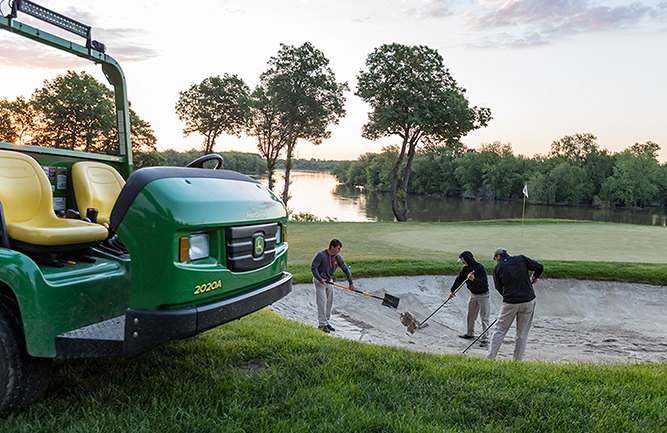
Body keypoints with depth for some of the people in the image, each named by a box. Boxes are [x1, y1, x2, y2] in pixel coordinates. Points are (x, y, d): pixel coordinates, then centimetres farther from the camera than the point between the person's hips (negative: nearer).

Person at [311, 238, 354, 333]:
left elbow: (345, 269, 1)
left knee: (330, 302, 10)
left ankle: (326, 321, 23)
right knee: (322, 302, -9)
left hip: (329, 281, 6)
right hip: (319, 281, -6)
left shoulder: (337, 257, -2)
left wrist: (351, 283, -2)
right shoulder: (321, 255, -18)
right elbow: (313, 267, -18)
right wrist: (320, 279, -24)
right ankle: (321, 324, -3)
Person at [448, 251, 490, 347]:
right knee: (470, 315, 17)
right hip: (473, 294, 8)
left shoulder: (480, 268, -22)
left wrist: (473, 279, -42)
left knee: (484, 317, -5)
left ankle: (484, 339, -2)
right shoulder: (466, 268, 1)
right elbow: (459, 280, 8)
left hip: (483, 295, -8)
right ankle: (470, 333, 33)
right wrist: (452, 291, 4)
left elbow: (484, 282, -29)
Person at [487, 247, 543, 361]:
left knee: (500, 330, 8)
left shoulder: (497, 267, 1)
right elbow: (539, 267, 2)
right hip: (528, 301, 2)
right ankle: (518, 360, 14)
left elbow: (499, 288, 5)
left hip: (510, 303, -2)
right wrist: (533, 279, 20)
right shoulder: (521, 259, 5)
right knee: (522, 333, 11)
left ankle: (490, 357, 7)